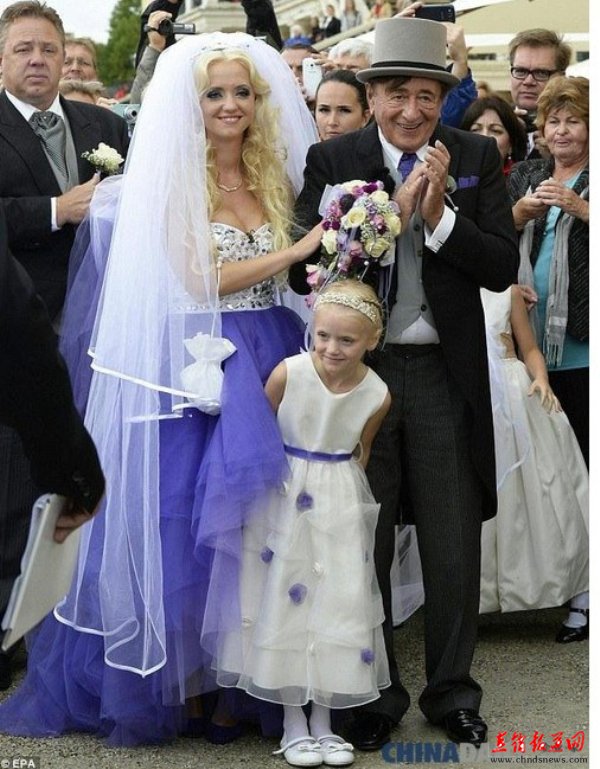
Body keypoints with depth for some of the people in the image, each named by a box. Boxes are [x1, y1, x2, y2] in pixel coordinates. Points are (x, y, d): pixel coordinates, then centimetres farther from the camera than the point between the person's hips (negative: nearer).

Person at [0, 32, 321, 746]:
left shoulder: (277, 177, 11)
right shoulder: (172, 179, -4)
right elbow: (198, 280, -12)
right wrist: (301, 248, -13)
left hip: (269, 360, 5)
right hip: (197, 365, -4)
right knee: (185, 518, -1)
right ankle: (182, 680, 11)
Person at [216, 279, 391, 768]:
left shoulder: (377, 395, -10)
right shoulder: (289, 373, -17)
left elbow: (360, 452, 7)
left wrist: (344, 498, 6)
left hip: (340, 507, 2)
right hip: (286, 501, -2)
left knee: (338, 602, 6)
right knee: (286, 600, 4)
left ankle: (324, 721, 20)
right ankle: (294, 723, 16)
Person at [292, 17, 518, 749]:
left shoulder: (477, 157, -1)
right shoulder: (331, 160, -5)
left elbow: (503, 268, -6)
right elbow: (302, 272, -13)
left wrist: (439, 215, -20)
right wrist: (391, 212, -21)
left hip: (445, 374, 1)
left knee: (453, 545, 10)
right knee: (364, 545, 12)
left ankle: (451, 691, 27)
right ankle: (374, 693, 28)